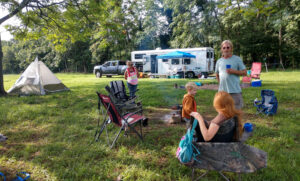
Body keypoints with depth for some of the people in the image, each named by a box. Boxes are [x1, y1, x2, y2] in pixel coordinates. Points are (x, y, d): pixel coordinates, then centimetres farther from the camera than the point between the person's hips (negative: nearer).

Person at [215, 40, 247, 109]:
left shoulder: (237, 59, 1)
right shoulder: (219, 61, 11)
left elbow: (244, 72, -1)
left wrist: (234, 71, -15)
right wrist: (220, 82, 9)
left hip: (235, 90, -3)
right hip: (222, 90, 4)